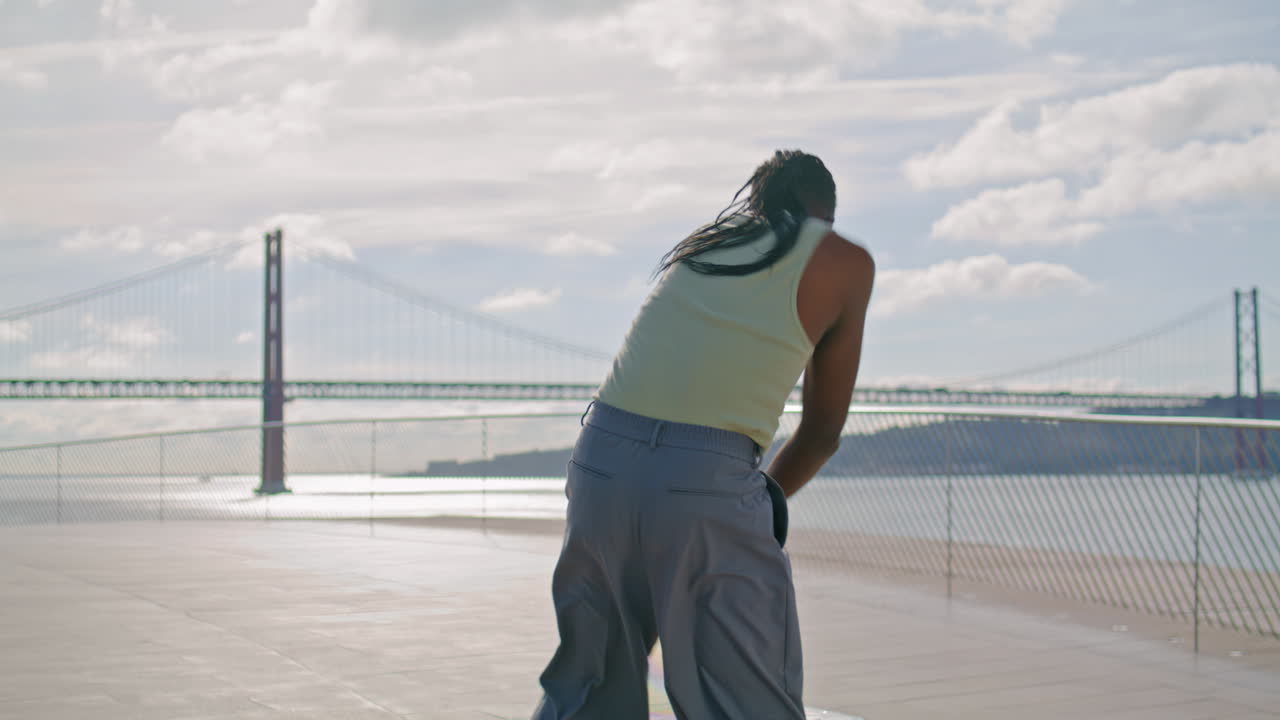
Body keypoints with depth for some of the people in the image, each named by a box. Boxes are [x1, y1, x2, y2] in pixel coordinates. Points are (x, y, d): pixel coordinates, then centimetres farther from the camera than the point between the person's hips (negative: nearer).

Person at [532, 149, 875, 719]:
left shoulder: (700, 243, 23)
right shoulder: (845, 263, 10)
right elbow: (824, 431, 13)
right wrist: (767, 501, 27)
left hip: (600, 458, 5)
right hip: (707, 481, -5)